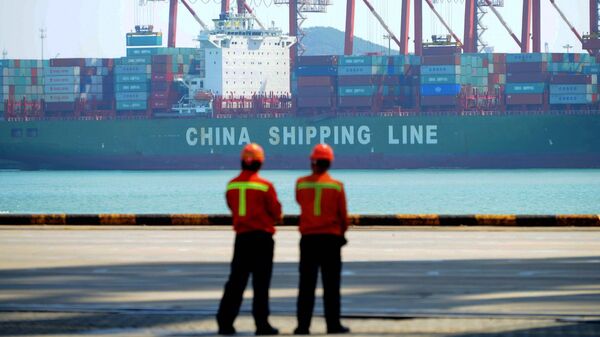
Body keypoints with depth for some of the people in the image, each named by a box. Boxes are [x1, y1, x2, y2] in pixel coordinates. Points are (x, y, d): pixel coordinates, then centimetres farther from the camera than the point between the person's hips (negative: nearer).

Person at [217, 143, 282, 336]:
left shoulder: (232, 186, 2)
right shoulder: (265, 186, -11)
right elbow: (276, 213, -3)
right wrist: (270, 220, 18)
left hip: (241, 237, 4)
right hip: (262, 237, -4)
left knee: (236, 281, 9)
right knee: (261, 283, 2)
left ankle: (225, 322, 5)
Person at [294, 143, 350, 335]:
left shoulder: (301, 184, -2)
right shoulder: (336, 186, -5)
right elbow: (343, 215, 0)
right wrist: (341, 231, 19)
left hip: (308, 238, 1)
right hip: (331, 238, -1)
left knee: (306, 285, 5)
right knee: (331, 285, 4)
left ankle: (303, 325, 2)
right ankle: (333, 325, 3)